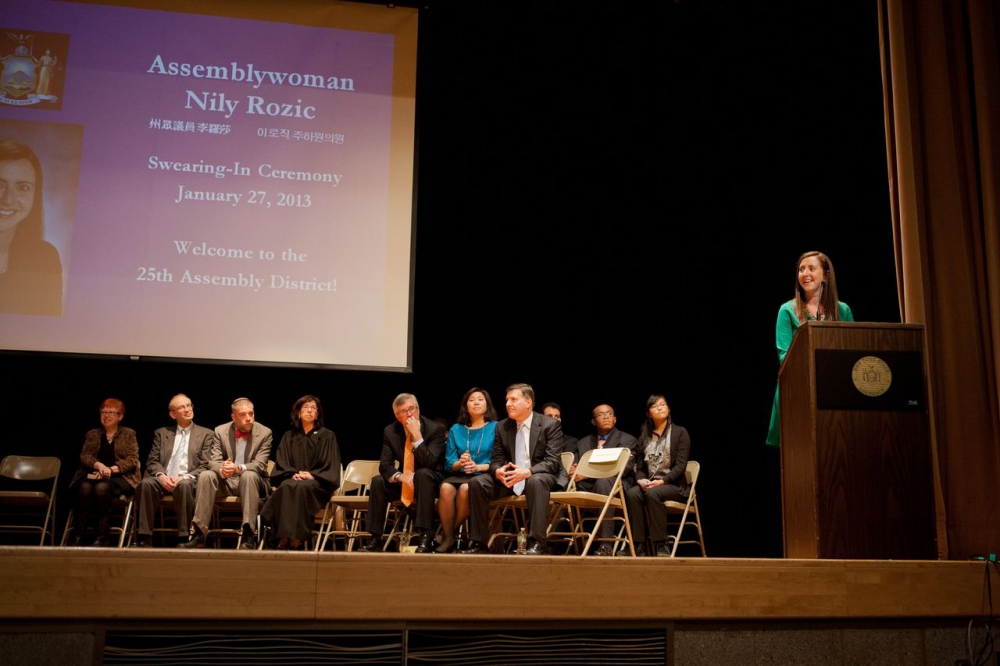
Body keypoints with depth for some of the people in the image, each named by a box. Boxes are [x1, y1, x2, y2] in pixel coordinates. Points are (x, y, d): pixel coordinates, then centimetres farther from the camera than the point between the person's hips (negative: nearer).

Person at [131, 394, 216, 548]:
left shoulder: (206, 434, 12)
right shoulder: (161, 433, 20)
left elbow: (205, 465, 3)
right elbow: (152, 461, 11)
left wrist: (185, 477, -14)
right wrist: (162, 476, -11)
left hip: (189, 481, -2)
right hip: (164, 480, 2)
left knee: (184, 485, -38)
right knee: (146, 483, -31)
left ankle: (184, 537, -32)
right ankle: (144, 538, -29)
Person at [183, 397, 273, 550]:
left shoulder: (265, 433, -5)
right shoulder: (220, 431, 2)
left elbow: (260, 465, -13)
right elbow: (213, 461, -4)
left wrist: (238, 468, -34)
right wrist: (222, 470, -30)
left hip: (252, 481, -2)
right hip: (226, 482, 2)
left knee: (249, 475, -36)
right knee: (206, 475, -27)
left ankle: (249, 535, -41)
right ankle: (199, 534, -30)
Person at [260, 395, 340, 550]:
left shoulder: (327, 436, 13)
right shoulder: (288, 437, 20)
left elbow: (331, 466, 5)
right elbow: (281, 464, 11)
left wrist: (312, 475, -12)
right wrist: (293, 474, -11)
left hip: (316, 483, -2)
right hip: (292, 479, 2)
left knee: (302, 487, -38)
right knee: (287, 487, -36)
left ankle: (296, 539, -39)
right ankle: (284, 537, -40)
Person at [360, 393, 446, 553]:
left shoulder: (435, 429, -15)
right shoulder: (390, 431, -3)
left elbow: (429, 463, -25)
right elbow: (385, 465, -7)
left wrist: (417, 436, -31)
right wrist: (400, 476, -28)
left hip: (429, 481, -4)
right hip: (404, 482, 4)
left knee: (423, 473, -36)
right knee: (377, 481, -21)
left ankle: (426, 536, -38)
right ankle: (374, 537, -15)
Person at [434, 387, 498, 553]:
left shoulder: (495, 428, 6)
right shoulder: (456, 430, 15)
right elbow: (449, 463, 10)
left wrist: (478, 466, -17)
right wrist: (460, 463, -13)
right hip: (459, 475, 3)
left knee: (465, 489, -36)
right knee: (446, 488, -32)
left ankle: (451, 531, -13)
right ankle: (447, 537, -18)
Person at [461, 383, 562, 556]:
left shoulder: (550, 425, -5)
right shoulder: (502, 427, 9)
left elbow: (553, 461, -13)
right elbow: (496, 459, 7)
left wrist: (528, 472, -32)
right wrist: (498, 471, -20)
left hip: (539, 477, -4)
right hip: (509, 478, 5)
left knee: (536, 481, -40)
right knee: (477, 483, -19)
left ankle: (537, 543, -38)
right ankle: (478, 542, -16)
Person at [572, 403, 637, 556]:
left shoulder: (627, 440, 10)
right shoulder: (583, 443, 23)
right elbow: (576, 466, 13)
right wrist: (574, 471, -15)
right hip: (588, 486, 4)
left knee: (603, 481, -38)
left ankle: (605, 545, -42)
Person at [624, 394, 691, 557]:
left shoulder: (680, 432, 3)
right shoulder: (644, 436, 15)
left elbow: (680, 466, -6)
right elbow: (639, 466, 11)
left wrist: (662, 481, -19)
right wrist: (641, 480, -12)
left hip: (674, 485, -3)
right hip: (648, 484, 4)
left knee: (652, 493, -36)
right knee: (631, 494, -30)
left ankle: (661, 545, -30)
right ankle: (638, 545, -29)